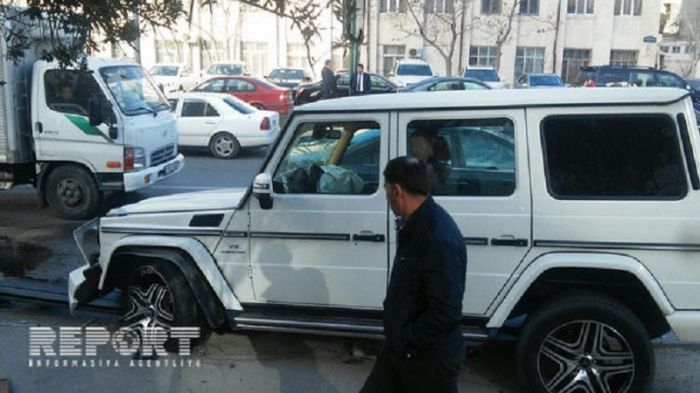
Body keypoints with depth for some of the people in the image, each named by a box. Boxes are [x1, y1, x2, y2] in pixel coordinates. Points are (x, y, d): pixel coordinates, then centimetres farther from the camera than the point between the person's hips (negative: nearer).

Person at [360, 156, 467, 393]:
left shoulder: (440, 240, -30)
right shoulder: (416, 224, 2)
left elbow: (446, 315, -31)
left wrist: (403, 341, -20)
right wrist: (397, 338, 12)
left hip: (430, 357, -9)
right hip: (401, 346, 9)